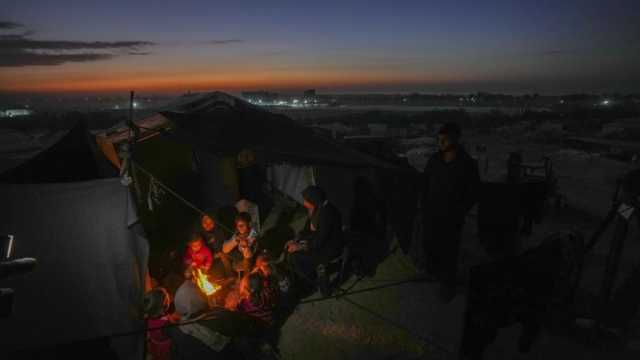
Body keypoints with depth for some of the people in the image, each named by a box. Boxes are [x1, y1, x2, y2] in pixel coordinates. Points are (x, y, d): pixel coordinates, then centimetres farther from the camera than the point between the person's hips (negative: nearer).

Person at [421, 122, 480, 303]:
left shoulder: (467, 164, -16)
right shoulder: (434, 160, -3)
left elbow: (473, 193, -8)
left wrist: (459, 214, -10)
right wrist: (424, 206, 5)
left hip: (451, 218, -4)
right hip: (432, 214, 4)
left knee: (449, 251, 5)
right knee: (430, 245, 15)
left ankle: (448, 284, 24)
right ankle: (433, 272, 41)